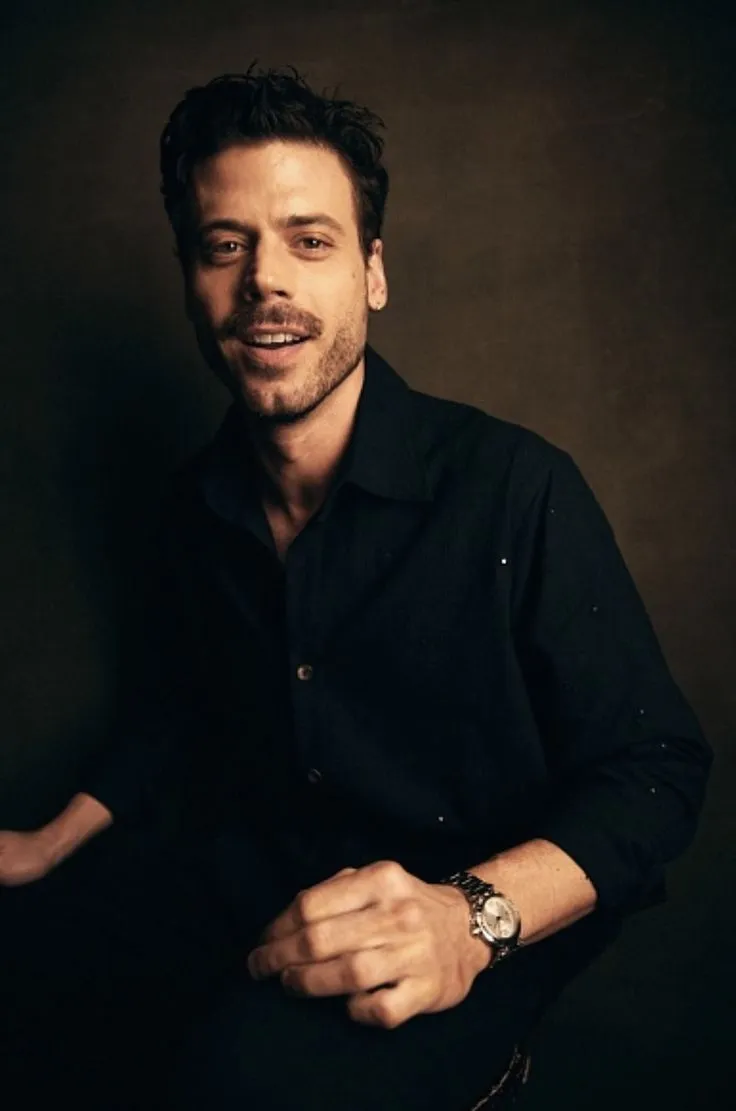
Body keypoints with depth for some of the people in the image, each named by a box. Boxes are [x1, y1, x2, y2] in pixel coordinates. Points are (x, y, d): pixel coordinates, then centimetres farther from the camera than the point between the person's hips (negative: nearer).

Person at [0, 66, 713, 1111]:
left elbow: (657, 768, -15)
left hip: (471, 945, -6)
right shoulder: (199, 503, 3)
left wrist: (472, 914, -30)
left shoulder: (516, 488, -16)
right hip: (254, 911, 6)